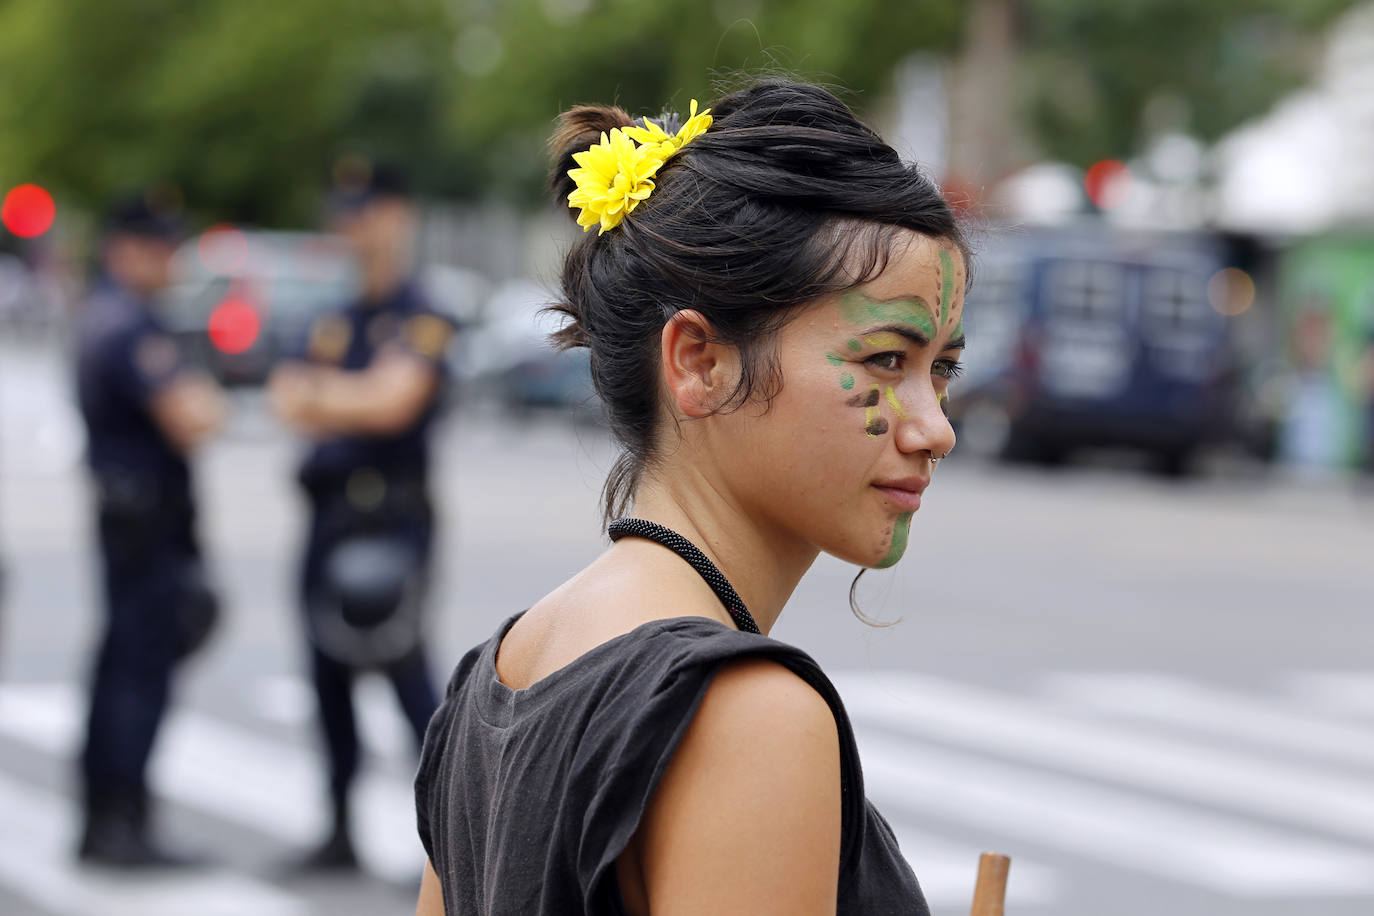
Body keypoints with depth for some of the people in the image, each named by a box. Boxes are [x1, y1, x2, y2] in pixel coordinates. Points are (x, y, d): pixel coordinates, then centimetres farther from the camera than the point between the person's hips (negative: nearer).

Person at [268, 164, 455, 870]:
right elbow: (290, 400, 7)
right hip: (331, 512, 8)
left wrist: (320, 392, -8)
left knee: (402, 666, -13)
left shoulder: (419, 319, -6)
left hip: (391, 516, -8)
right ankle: (342, 832, 19)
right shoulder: (336, 323, 17)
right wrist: (354, 397, -10)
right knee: (329, 675, 10)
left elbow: (394, 400, -19)